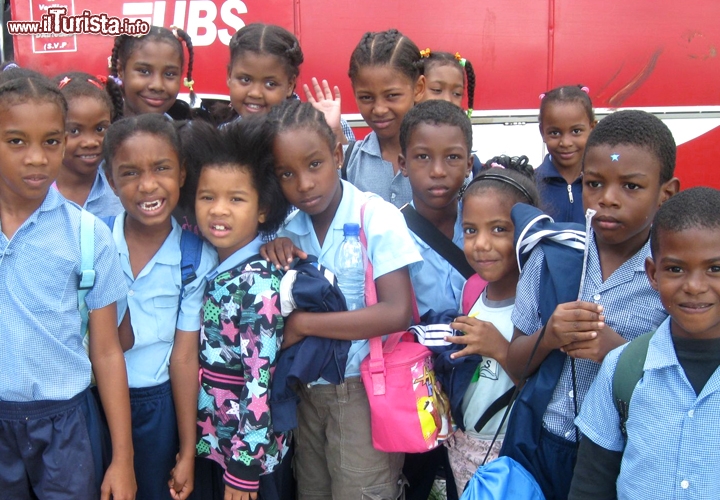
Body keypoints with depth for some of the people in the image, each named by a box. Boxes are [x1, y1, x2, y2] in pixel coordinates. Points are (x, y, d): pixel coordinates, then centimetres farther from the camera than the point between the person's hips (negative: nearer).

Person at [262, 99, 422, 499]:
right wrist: (274, 251, -13)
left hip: (362, 390, -5)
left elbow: (396, 313, -23)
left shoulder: (378, 217, -15)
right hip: (306, 389, 5)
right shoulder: (287, 229, 0)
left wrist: (302, 323, -21)